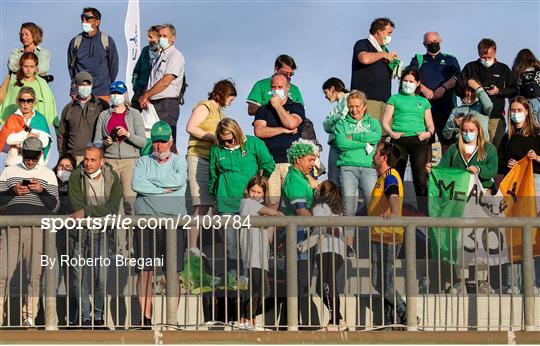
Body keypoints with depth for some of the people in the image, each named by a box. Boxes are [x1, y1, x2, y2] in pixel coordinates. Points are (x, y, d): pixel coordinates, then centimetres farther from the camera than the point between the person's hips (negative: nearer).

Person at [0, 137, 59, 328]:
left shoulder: (48, 174, 11)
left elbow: (54, 206, 5)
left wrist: (42, 191, -11)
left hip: (38, 230, 0)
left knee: (35, 275, -3)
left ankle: (29, 316, 2)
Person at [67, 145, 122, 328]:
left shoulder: (112, 178, 0)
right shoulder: (76, 176, 0)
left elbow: (113, 208, -11)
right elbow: (76, 205, -9)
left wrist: (86, 211, -18)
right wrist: (99, 212, -19)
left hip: (101, 232, 0)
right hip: (78, 231, 1)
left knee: (101, 277, -5)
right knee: (78, 276, 1)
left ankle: (98, 316, 8)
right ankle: (83, 316, 10)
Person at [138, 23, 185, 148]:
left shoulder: (175, 55, -5)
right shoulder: (160, 56, 22)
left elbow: (166, 81, -15)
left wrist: (145, 96, -9)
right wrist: (146, 98, 0)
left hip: (167, 104, -8)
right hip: (154, 104, 8)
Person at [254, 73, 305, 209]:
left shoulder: (297, 107, 15)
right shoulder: (263, 110, 19)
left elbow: (292, 123, -7)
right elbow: (259, 131, 1)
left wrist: (277, 105, 4)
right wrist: (284, 130, -1)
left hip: (291, 162, -1)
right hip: (270, 162, 1)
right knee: (271, 204, -10)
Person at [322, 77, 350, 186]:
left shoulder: (349, 98, 0)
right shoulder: (337, 105, 24)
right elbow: (326, 126, 12)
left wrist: (332, 127, 1)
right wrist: (335, 118, -5)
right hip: (334, 144, 8)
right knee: (333, 182, 2)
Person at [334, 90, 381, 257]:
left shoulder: (372, 123, 21)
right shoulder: (342, 123, 18)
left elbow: (376, 136, -2)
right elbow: (340, 143, -1)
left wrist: (353, 137, 0)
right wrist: (365, 144, -1)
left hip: (368, 168, 0)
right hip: (347, 167, 0)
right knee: (349, 205, -13)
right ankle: (349, 245, -15)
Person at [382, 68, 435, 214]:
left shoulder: (423, 102, 22)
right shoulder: (395, 99, 17)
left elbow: (430, 125, 18)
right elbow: (385, 121, 9)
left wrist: (428, 133, -4)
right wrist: (391, 133, -10)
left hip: (418, 141, 1)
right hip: (399, 140, -1)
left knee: (421, 179, -10)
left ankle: (424, 212, -10)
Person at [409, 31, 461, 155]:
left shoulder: (450, 60, 20)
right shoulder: (418, 59, 21)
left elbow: (457, 77, 2)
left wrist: (444, 88, -15)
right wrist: (423, 89, -13)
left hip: (445, 104, -1)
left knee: (447, 140, -7)